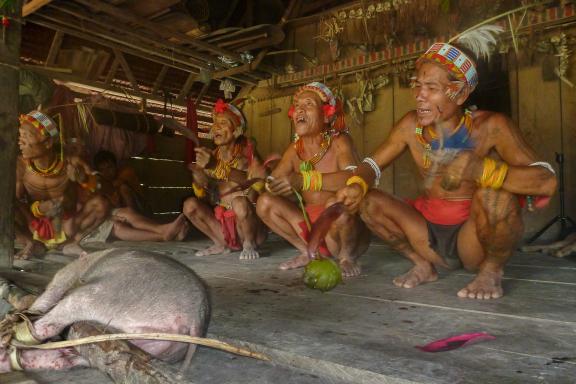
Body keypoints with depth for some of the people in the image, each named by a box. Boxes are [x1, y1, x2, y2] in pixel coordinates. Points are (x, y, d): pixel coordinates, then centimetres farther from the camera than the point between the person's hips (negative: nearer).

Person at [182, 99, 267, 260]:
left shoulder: (247, 156, -11)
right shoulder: (211, 156, 0)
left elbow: (257, 184, -32)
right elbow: (203, 197, -1)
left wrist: (217, 166, -41)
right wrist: (200, 182, -25)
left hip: (248, 225, -5)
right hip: (221, 223, 5)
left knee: (240, 203, -33)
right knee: (190, 205, -13)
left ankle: (249, 244, -6)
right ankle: (222, 243, 4)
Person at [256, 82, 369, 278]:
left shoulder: (339, 142, -15)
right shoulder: (294, 150, 2)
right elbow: (272, 185, 2)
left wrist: (305, 180, -43)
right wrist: (260, 175, -21)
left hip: (344, 230, -6)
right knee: (265, 202, -7)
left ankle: (346, 256, -6)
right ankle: (309, 252, 8)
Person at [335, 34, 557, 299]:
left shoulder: (490, 127, -18)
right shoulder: (411, 126, -6)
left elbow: (547, 182, -27)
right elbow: (372, 164, 2)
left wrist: (480, 169, -43)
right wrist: (357, 184, -22)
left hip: (474, 238, -4)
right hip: (431, 232, 4)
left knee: (495, 192, -32)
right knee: (368, 201, -9)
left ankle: (491, 270, -4)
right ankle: (422, 265, 10)